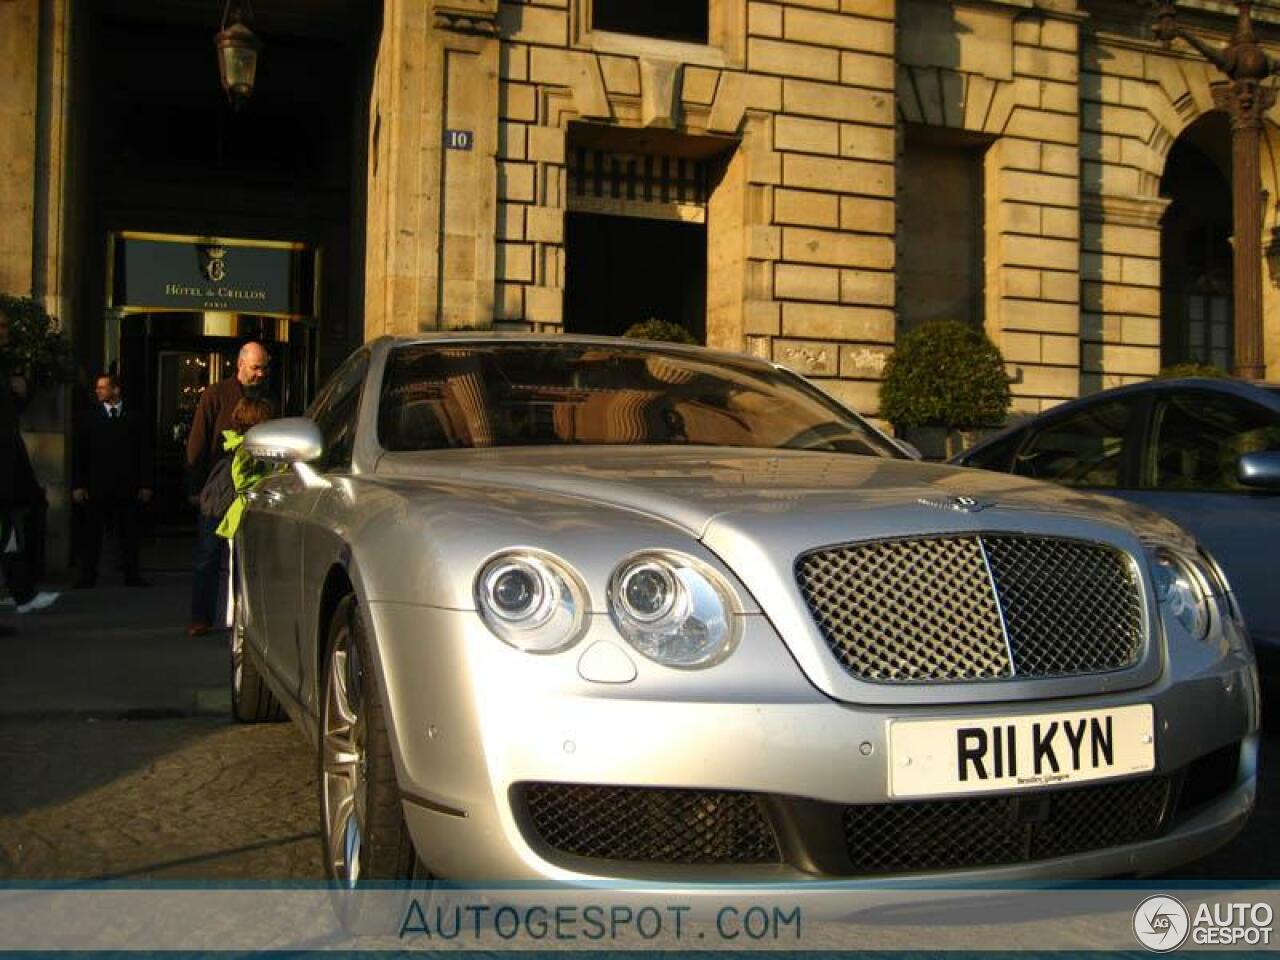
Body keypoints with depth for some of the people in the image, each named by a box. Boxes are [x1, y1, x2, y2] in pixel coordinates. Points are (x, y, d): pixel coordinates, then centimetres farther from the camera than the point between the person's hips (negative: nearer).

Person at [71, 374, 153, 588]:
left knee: (128, 534, 4)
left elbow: (144, 454, 6)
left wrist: (145, 485, 0)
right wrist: (77, 485, -3)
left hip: (127, 488, 0)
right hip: (96, 488, 0)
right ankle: (86, 575, 10)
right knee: (91, 534, 3)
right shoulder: (88, 417, 6)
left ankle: (131, 575, 9)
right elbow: (79, 454, 4)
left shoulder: (135, 418, 6)